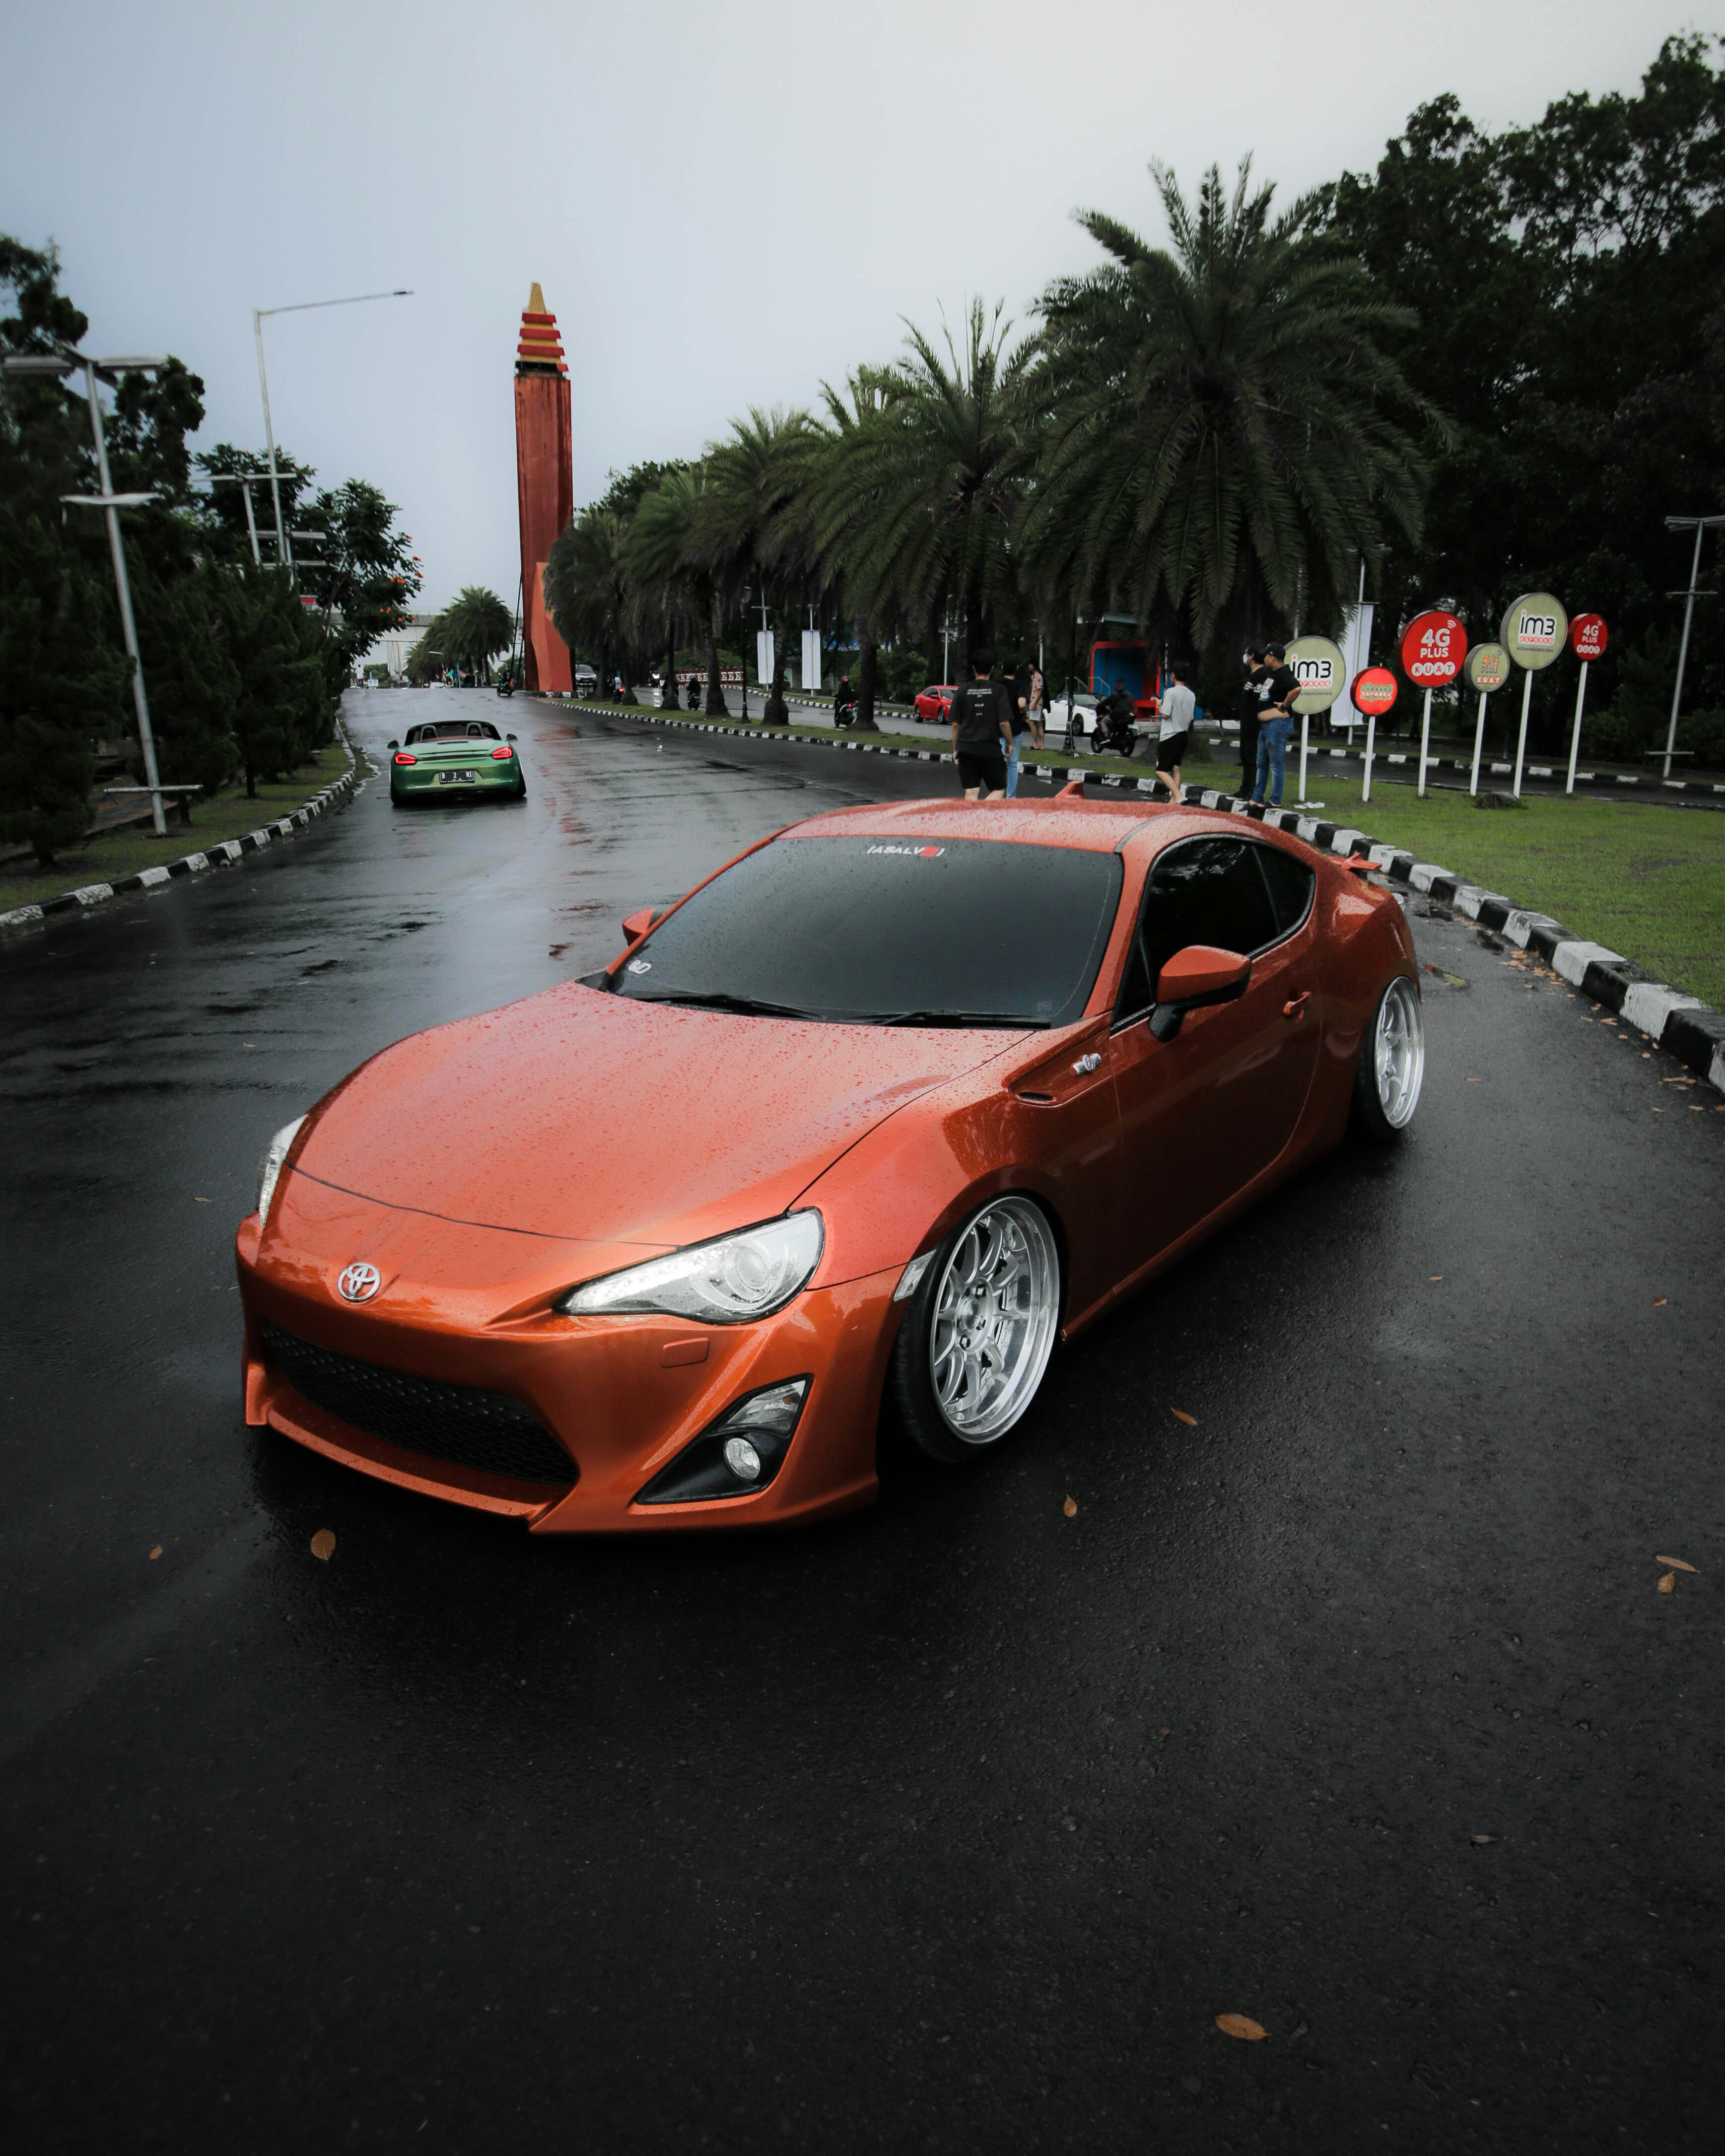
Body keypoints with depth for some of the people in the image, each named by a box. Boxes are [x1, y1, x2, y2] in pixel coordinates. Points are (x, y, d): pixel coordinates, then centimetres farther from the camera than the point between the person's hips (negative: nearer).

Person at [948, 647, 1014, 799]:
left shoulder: (963, 691, 2)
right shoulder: (999, 690, -5)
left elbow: (955, 724, 5)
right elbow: (1004, 723, -10)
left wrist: (955, 749, 16)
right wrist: (1010, 743, 7)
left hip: (966, 749, 3)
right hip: (991, 749, -3)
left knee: (971, 793, 6)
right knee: (998, 790, 9)